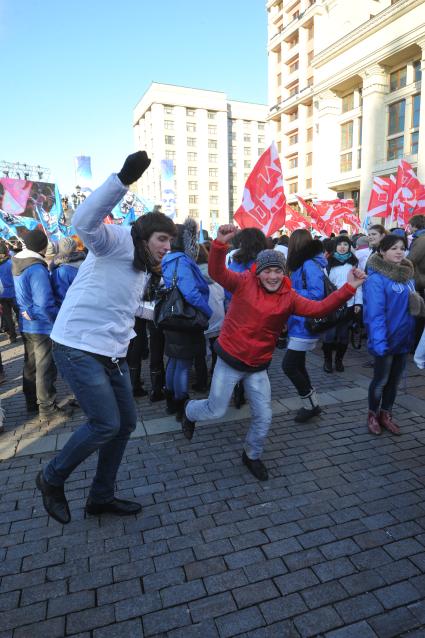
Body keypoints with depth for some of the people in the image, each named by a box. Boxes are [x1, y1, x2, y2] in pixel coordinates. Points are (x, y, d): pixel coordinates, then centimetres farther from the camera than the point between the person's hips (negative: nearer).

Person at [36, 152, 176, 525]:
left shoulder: (142, 270, 18)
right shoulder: (116, 242, -9)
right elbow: (85, 222, -32)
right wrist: (124, 179, -38)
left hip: (112, 354, 10)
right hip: (78, 347, -9)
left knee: (125, 423, 12)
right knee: (105, 424, -9)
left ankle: (101, 497, 31)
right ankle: (52, 478, 20)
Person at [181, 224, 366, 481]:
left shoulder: (289, 298, -5)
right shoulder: (244, 282, -12)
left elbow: (319, 308, -14)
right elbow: (217, 272, -25)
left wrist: (348, 289, -25)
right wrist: (220, 243, -43)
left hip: (258, 367, 3)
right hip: (229, 360, -3)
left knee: (264, 416, 9)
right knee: (216, 410, 10)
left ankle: (252, 455, 39)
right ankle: (189, 411, 47)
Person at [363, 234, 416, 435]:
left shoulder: (407, 276, 4)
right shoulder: (376, 279, -19)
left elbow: (412, 307, 13)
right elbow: (375, 313, -24)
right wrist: (379, 342, -28)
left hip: (403, 339, 7)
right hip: (386, 340, -6)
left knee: (394, 380, 18)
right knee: (381, 380, 9)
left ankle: (386, 415, 35)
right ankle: (373, 415, 29)